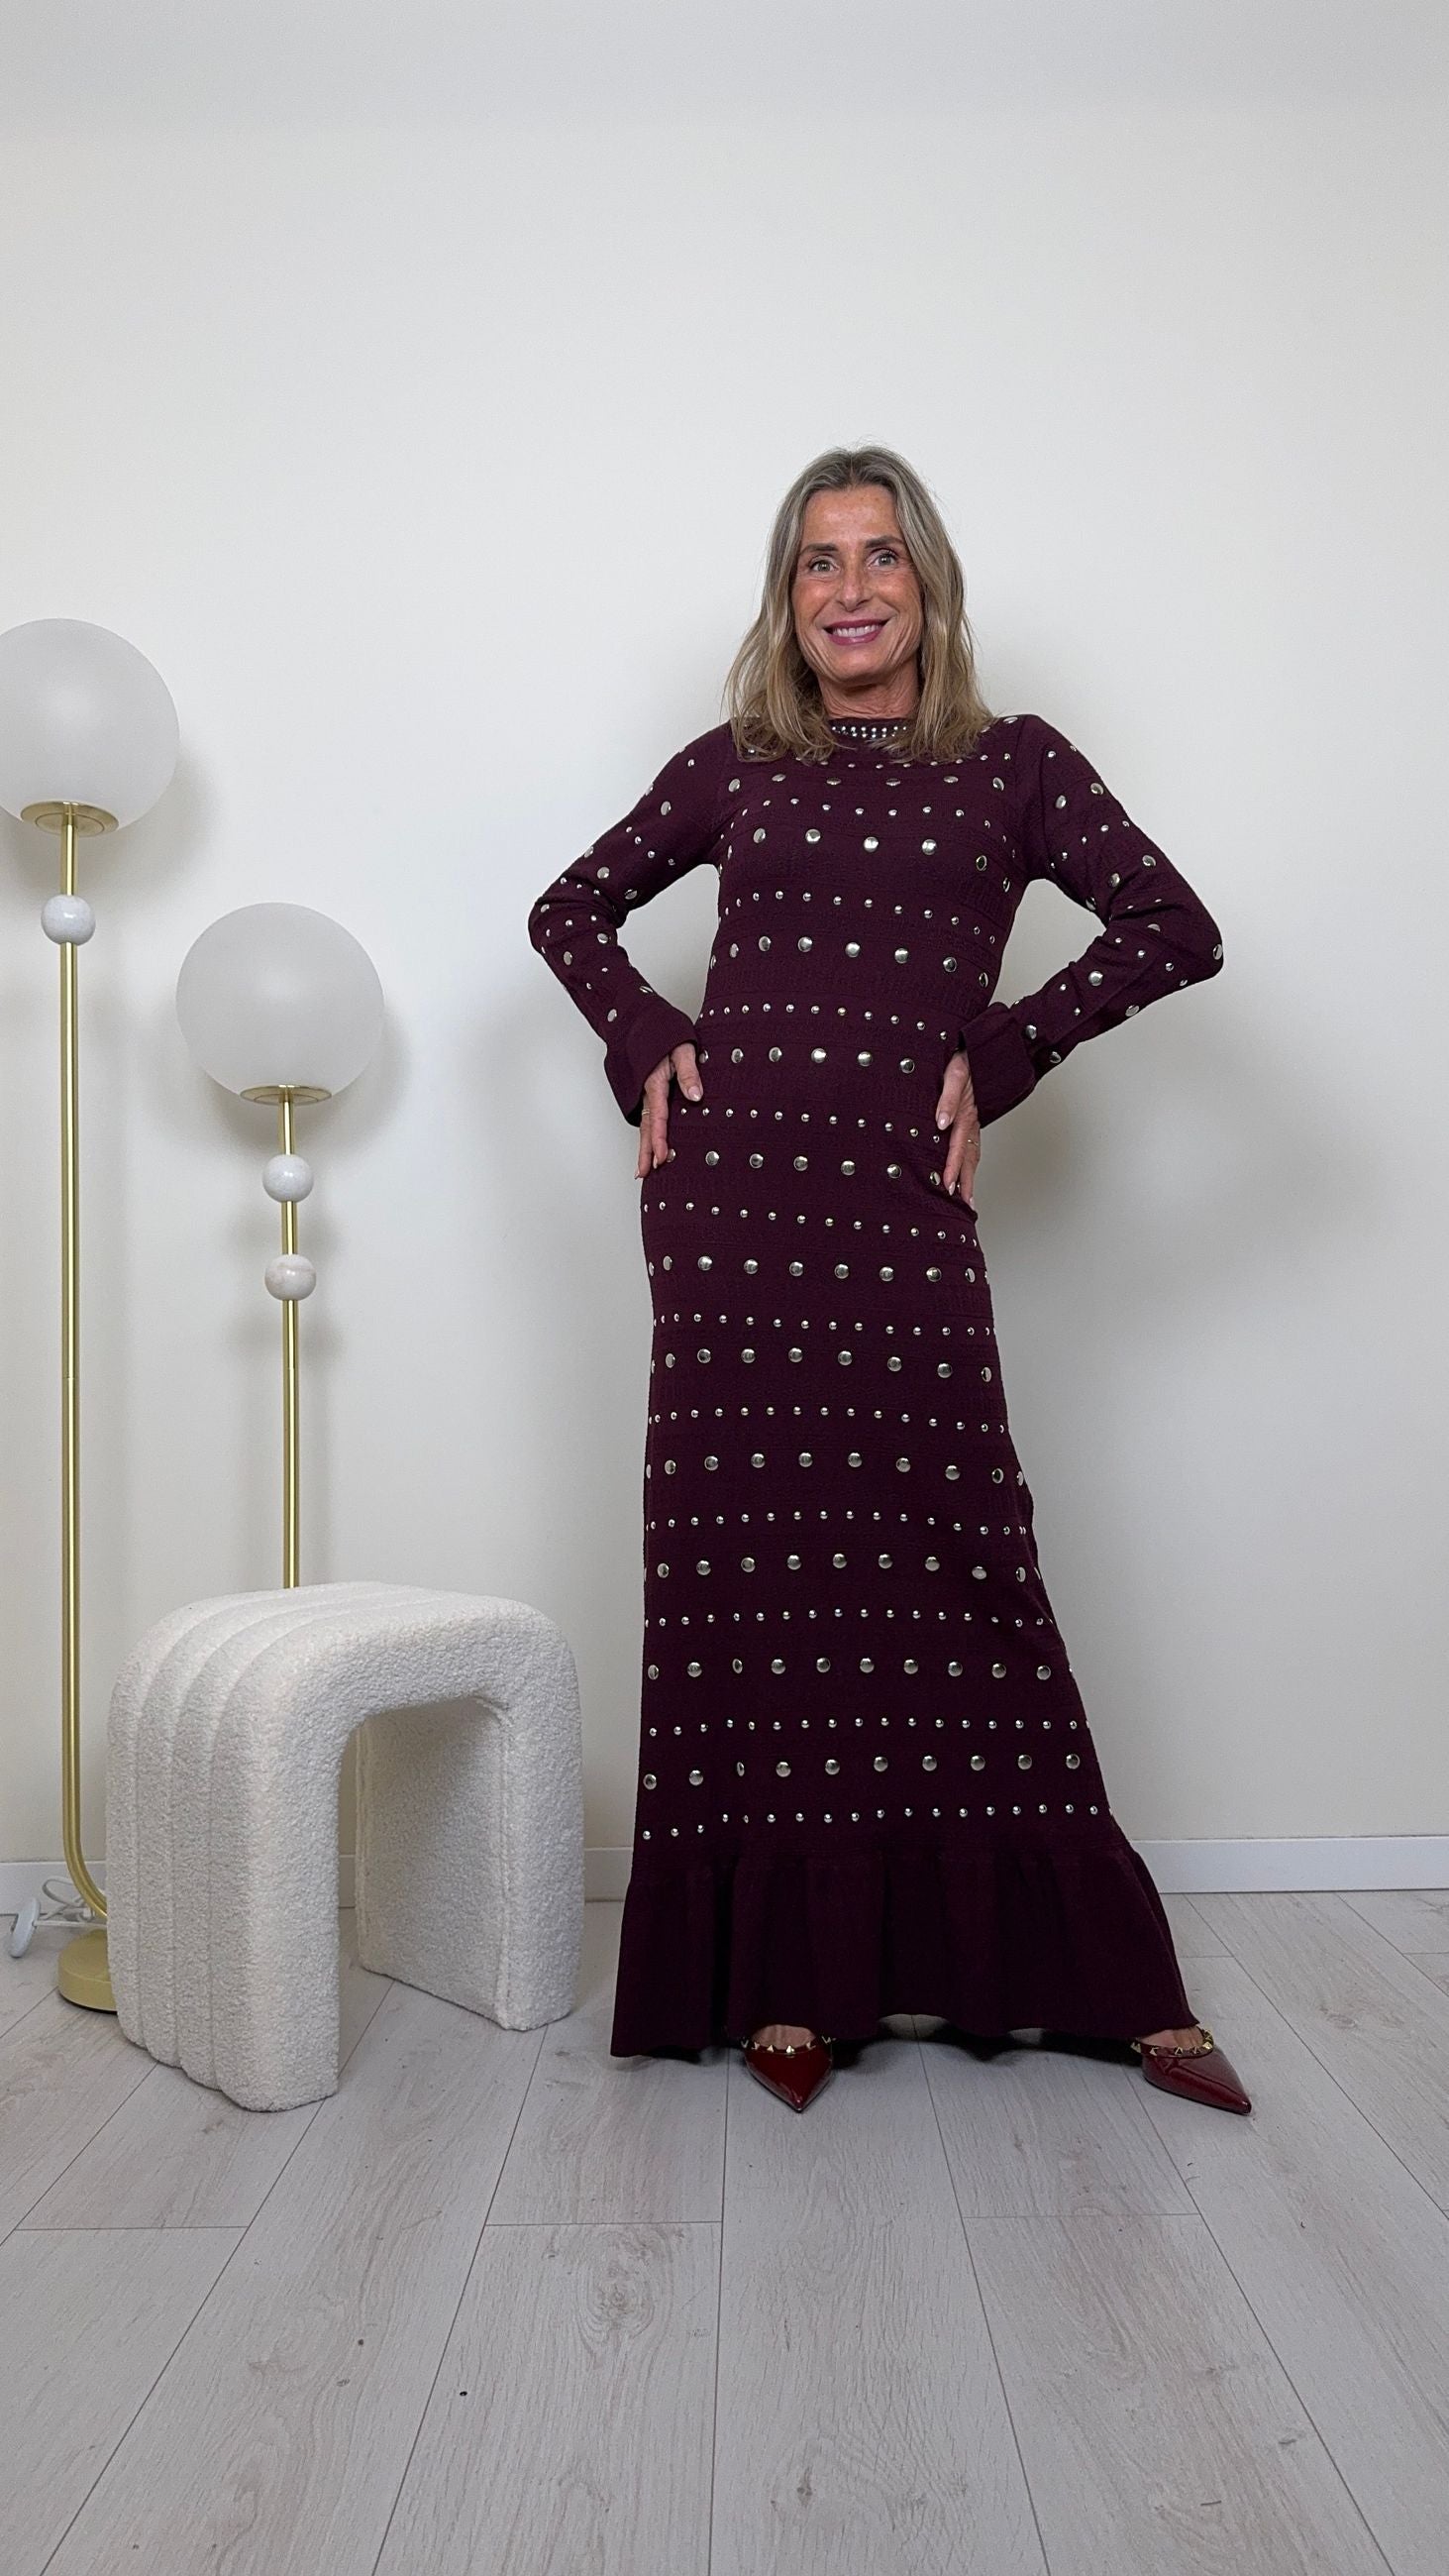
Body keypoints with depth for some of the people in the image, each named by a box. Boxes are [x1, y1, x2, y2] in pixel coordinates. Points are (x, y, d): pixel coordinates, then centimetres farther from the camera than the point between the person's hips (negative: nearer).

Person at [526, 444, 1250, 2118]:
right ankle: (783, 1976, 13)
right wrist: (646, 1048, 7)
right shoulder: (734, 765, 16)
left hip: (901, 1205, -1)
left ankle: (1114, 1980, 12)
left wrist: (1000, 1054, -2)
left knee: (944, 1560, -3)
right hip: (731, 1188, 2)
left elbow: (1176, 930, 4)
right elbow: (569, 912, 24)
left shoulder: (1012, 760, 13)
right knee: (755, 1556, 0)